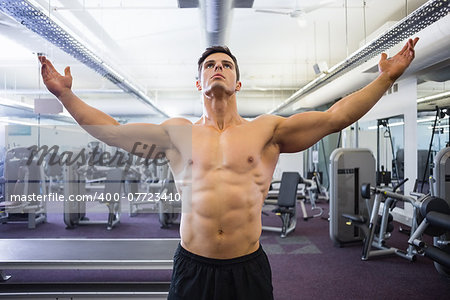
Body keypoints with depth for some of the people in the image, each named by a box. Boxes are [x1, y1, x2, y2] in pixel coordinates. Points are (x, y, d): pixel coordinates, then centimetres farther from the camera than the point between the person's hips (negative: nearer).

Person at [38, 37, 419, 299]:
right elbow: (111, 131, 7)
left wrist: (387, 77, -1)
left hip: (249, 268, 0)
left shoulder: (266, 130, 1)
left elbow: (335, 116, 0)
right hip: (192, 266, 1)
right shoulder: (177, 132, 4)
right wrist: (65, 94, 4)